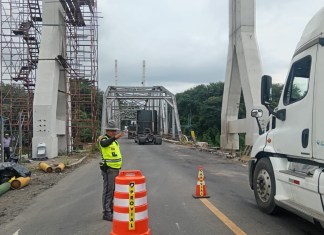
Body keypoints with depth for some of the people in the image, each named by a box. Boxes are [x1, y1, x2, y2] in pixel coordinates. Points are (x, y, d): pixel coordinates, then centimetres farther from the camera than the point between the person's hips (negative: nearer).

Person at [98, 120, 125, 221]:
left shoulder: (114, 140, 15)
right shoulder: (104, 140, -13)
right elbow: (104, 144, -40)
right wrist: (115, 138, -56)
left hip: (115, 169, 9)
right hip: (108, 169, -9)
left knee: (113, 190, 18)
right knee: (108, 191, -7)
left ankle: (111, 207, 31)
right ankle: (106, 213, -3)